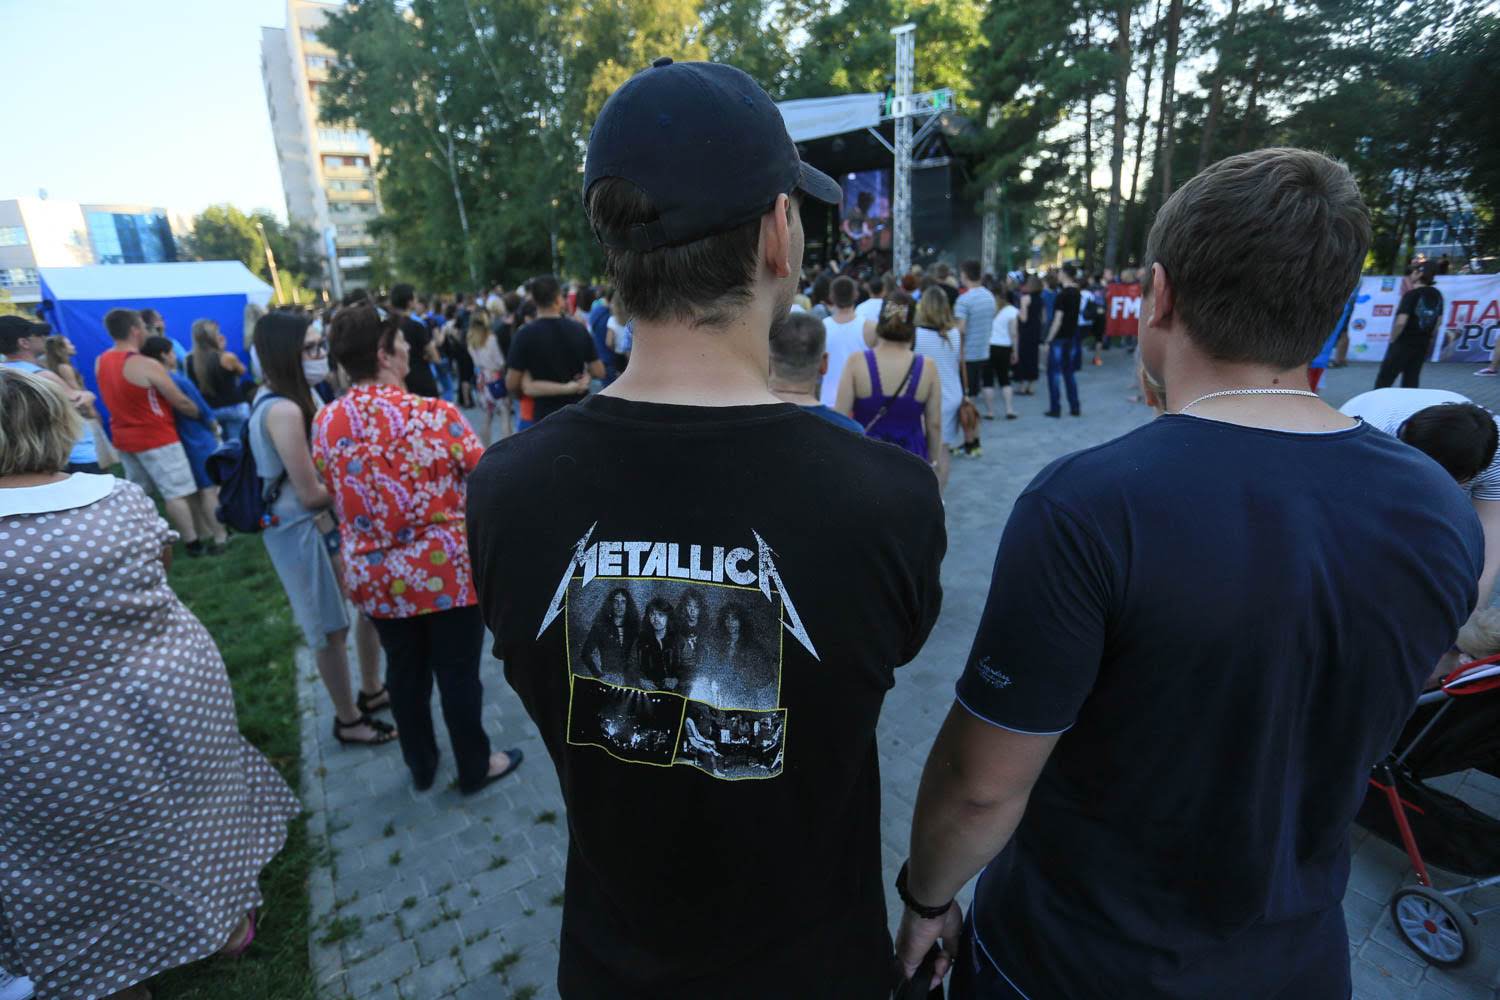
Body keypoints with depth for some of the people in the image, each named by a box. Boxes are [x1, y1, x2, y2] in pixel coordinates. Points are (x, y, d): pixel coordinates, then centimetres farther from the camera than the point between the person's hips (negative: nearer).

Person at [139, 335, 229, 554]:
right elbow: (202, 411, -11)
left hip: (175, 443, 7)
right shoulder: (179, 381, -18)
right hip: (198, 442, -7)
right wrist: (215, 429, 7)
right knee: (210, 490, -1)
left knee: (193, 492, 16)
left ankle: (204, 534, 25)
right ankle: (220, 538, 2)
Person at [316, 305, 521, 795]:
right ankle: (475, 767, 32)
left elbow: (336, 501, 9)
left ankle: (421, 766, 41)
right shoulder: (433, 413, -19)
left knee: (404, 673, 22)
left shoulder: (324, 422, -2)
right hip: (447, 570, -5)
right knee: (458, 673, 12)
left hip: (375, 575, 5)